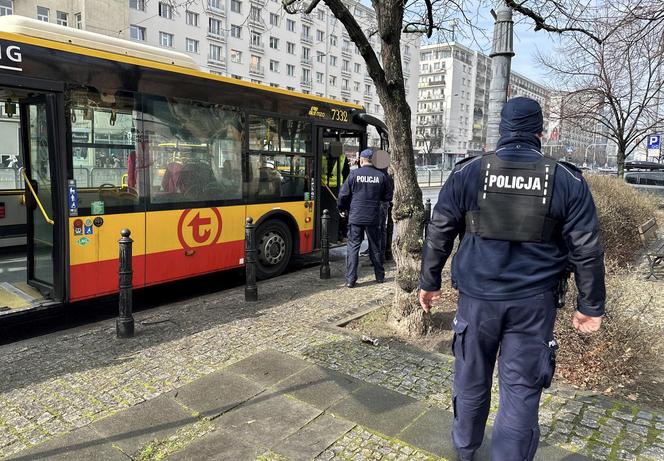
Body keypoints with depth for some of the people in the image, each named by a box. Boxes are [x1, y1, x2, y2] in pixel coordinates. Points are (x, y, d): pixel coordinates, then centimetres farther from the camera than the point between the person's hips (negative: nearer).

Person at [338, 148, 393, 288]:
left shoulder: (354, 174, -6)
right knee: (375, 247, 15)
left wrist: (342, 208, 14)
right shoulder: (381, 176, -1)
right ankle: (380, 276, 26)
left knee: (353, 247, 3)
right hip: (373, 218, 2)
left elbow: (343, 194, -4)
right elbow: (388, 196, 5)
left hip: (355, 217, -2)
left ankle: (350, 280, 0)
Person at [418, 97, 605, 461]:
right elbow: (586, 250, 1)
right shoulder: (567, 180, -1)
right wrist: (591, 305, 10)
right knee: (521, 390, 9)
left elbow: (439, 233, -1)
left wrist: (429, 282, 10)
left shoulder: (468, 172, -3)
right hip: (534, 303, 0)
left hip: (477, 296, 1)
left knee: (471, 379, 19)